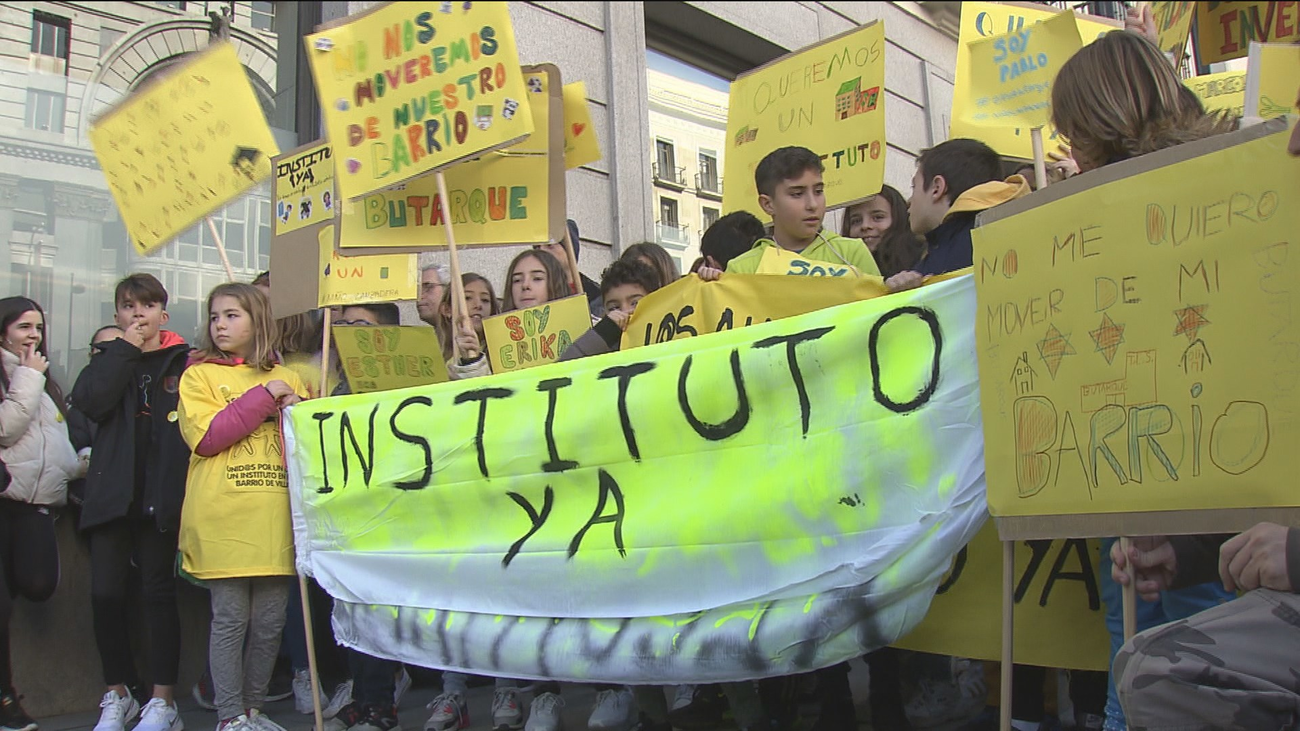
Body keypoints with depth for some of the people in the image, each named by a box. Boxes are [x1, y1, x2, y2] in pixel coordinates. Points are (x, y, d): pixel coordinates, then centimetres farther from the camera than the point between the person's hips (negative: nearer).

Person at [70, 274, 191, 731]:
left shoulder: (184, 361, 4)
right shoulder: (109, 359, 13)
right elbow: (88, 402, -7)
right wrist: (127, 348, -5)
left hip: (162, 494, -3)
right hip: (112, 493, 3)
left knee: (158, 591, 2)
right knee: (105, 593, 1)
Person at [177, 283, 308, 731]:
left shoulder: (287, 379, 16)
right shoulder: (199, 375, 6)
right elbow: (205, 437, -10)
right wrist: (264, 397, -10)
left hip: (274, 518, 3)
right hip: (223, 517, -3)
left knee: (270, 621, 6)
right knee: (230, 619, -1)